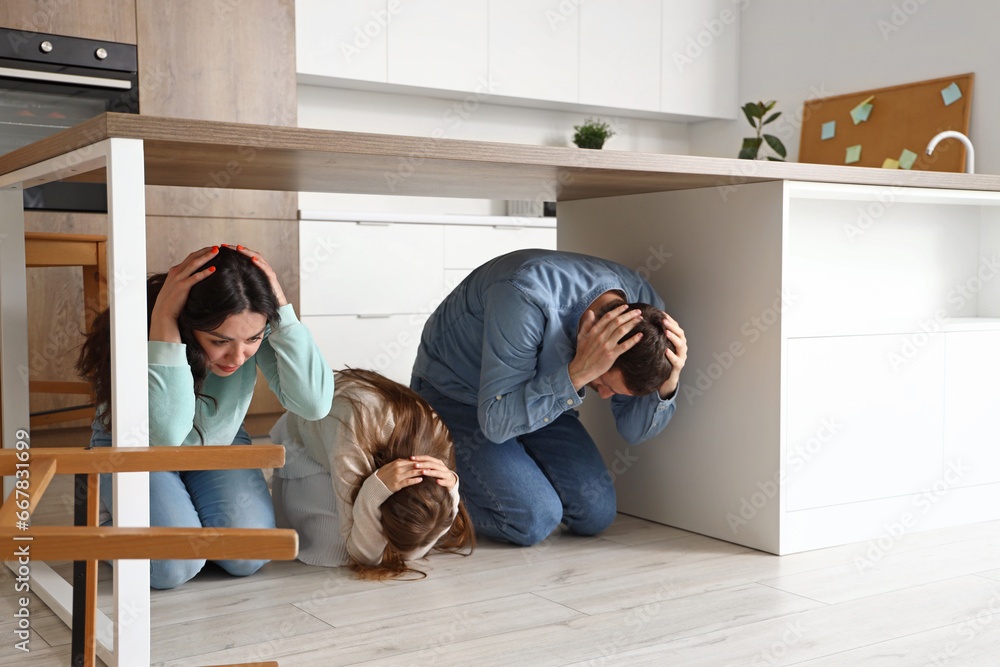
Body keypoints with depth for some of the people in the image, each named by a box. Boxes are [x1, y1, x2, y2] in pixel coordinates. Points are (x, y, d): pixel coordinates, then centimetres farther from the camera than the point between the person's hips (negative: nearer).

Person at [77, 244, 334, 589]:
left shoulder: (258, 327, -26)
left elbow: (314, 403, -35)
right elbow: (165, 434, -45)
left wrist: (281, 305, -41)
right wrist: (163, 320, -50)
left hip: (220, 444, 3)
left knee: (248, 558, -18)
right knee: (172, 567, -23)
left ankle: (190, 516, 16)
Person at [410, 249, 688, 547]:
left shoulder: (645, 306, -18)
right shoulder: (526, 298, -38)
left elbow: (634, 429, -10)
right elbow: (495, 420, -35)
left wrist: (669, 381, -30)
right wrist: (579, 372, -45)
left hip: (540, 395, 6)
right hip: (454, 396, -5)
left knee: (596, 514, -9)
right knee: (532, 520, -22)